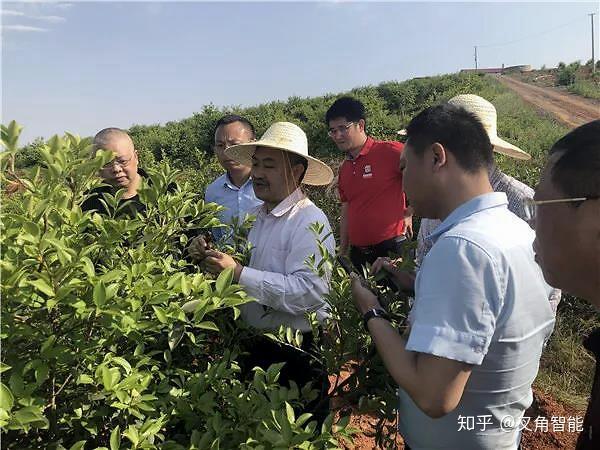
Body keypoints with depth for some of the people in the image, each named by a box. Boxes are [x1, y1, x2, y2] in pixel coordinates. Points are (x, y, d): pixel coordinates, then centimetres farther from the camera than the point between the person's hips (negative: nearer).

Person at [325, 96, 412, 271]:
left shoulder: (389, 151, -11)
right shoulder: (344, 169, 12)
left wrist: (409, 213, -9)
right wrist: (342, 252, 15)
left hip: (392, 247, -6)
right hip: (357, 253, 7)